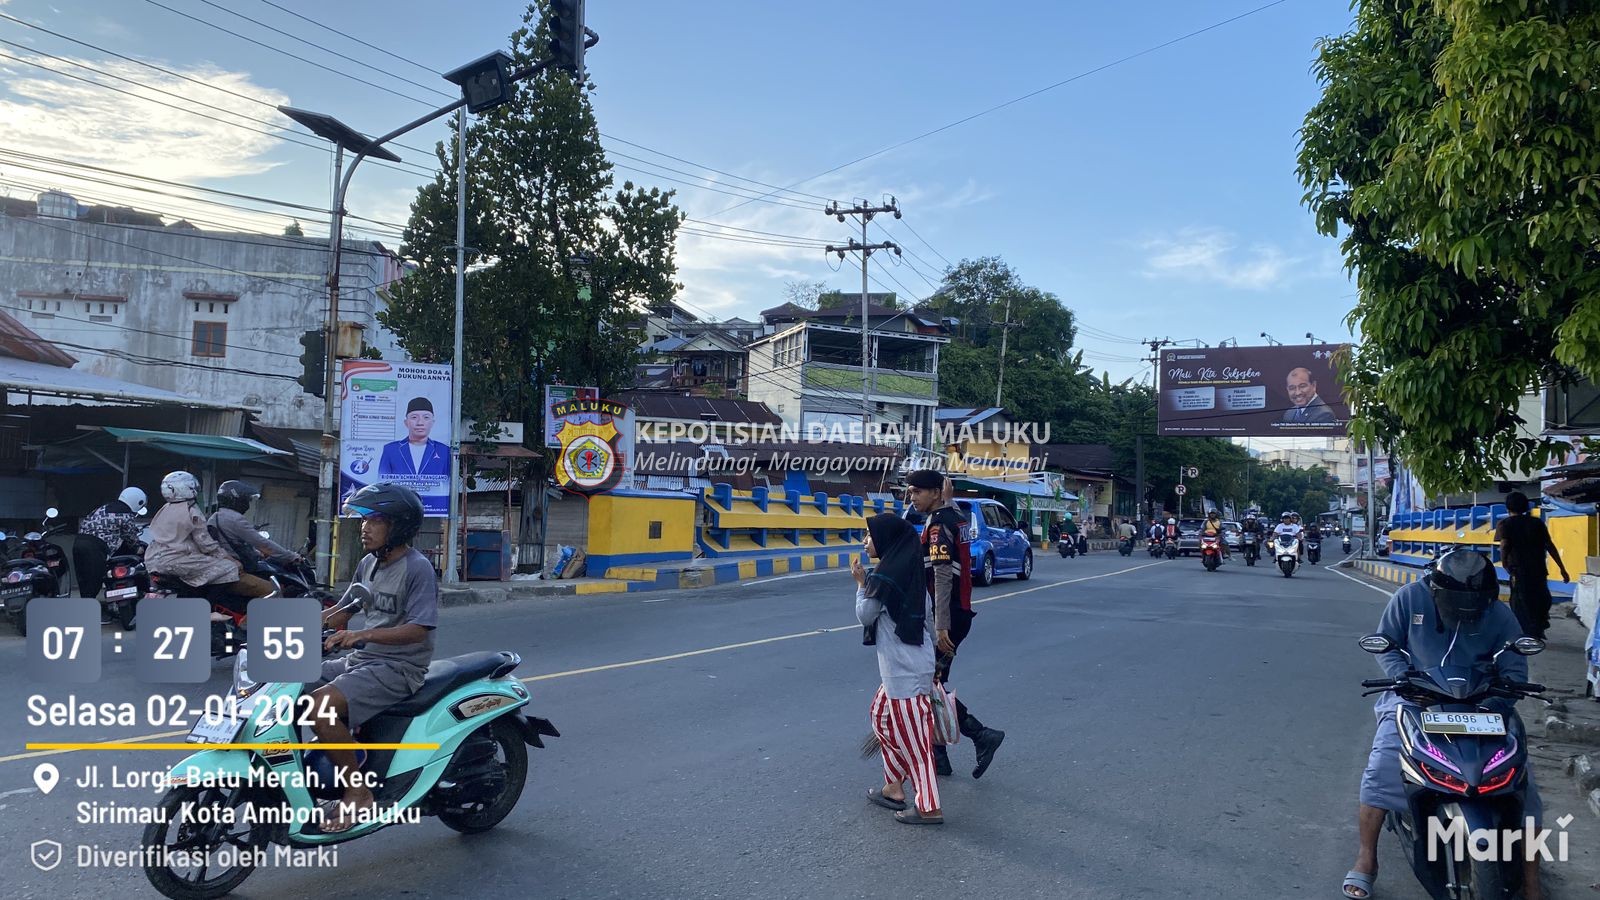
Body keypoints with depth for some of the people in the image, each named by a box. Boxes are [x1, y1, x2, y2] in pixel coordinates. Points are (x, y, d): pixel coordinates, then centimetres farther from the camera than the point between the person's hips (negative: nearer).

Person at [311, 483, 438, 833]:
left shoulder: (417, 567, -13)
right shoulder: (369, 563, 12)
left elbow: (418, 630, -22)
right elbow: (343, 613, 20)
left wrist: (362, 634, -32)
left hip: (397, 668, -9)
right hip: (360, 660, 9)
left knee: (320, 706, -28)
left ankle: (357, 794, -16)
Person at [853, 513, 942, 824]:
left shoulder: (885, 576, -17)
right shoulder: (911, 572, 9)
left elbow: (865, 615, -7)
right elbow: (929, 617, 15)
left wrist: (861, 583, 4)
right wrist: (928, 651, 24)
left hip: (904, 671, -9)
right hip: (916, 664, 10)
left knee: (911, 736, -1)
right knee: (882, 715, 21)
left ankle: (929, 807, 7)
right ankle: (894, 786, 28)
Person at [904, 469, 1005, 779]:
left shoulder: (938, 524, -17)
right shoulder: (955, 516, 10)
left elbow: (942, 576, -25)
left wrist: (941, 625, -27)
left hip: (949, 616, -10)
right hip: (960, 612, 10)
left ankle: (981, 735, -3)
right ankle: (938, 754, 18)